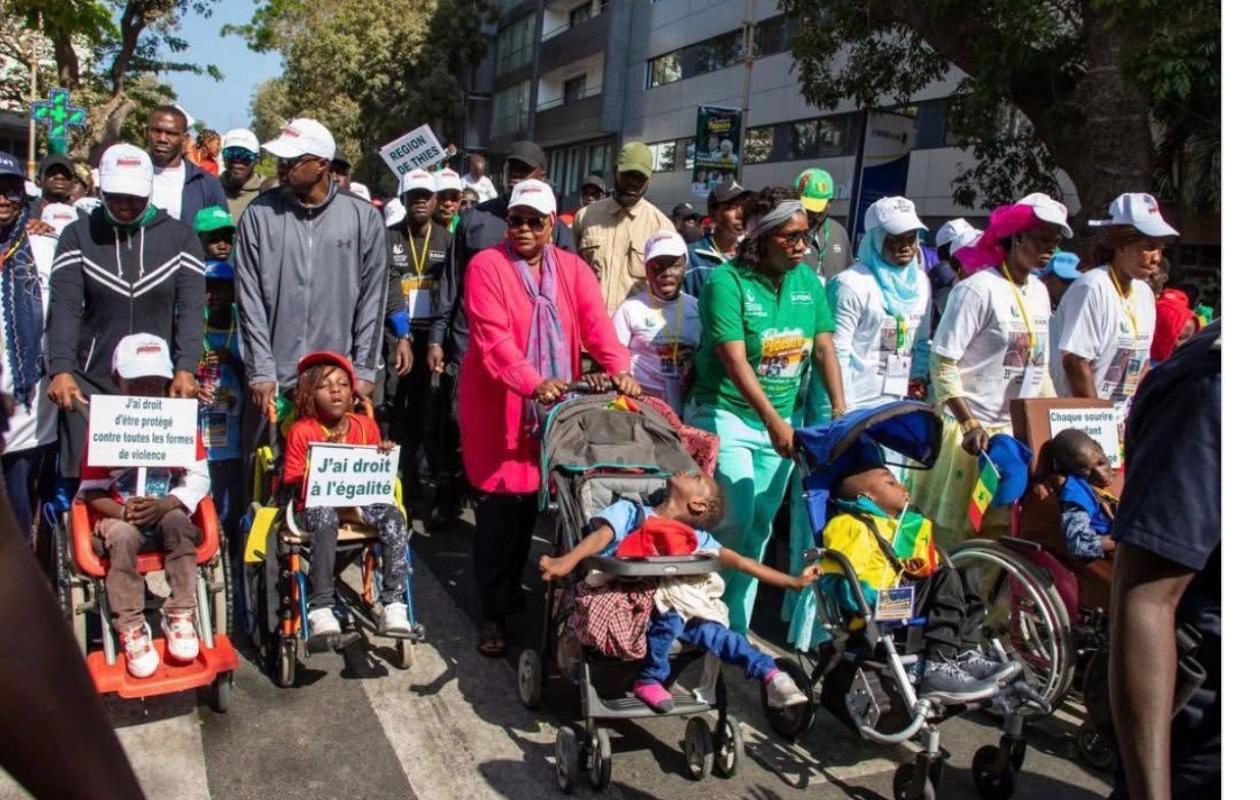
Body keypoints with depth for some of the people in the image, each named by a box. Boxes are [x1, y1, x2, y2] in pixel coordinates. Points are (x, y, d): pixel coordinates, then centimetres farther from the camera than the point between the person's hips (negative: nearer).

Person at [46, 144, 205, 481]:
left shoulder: (180, 236, 6)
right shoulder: (78, 235, 7)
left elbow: (191, 309, -2)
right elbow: (65, 307, -3)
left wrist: (186, 369, -16)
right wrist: (61, 369, -17)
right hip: (91, 382, 1)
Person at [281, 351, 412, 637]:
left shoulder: (366, 425, 9)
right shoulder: (301, 432, 1)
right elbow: (292, 483, -1)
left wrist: (385, 457, -7)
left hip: (359, 502, 3)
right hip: (317, 503, -3)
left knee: (393, 516, -26)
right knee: (324, 517, -37)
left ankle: (394, 605, -26)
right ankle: (319, 608, -31)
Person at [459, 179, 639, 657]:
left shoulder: (572, 269, 7)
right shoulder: (486, 266, -6)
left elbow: (596, 322, -6)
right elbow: (493, 337, -18)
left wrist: (619, 368, -25)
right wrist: (532, 383, -32)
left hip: (555, 408, 4)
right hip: (497, 407, -4)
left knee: (531, 504, 10)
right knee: (499, 509, -1)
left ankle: (511, 592, 31)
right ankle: (493, 613, 12)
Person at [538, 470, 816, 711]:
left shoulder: (695, 538, 15)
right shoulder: (629, 511, 8)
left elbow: (740, 562, 14)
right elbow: (602, 536, -10)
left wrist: (793, 581, 10)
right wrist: (568, 560, -29)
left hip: (666, 604, 3)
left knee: (704, 628, -23)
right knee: (669, 615, -30)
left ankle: (767, 672, -16)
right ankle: (650, 679, -9)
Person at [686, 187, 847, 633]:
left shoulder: (807, 280, 3)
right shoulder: (727, 280, -15)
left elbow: (825, 348, 2)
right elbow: (735, 361, -22)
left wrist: (841, 411, -10)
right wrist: (773, 422, -29)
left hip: (781, 420, 6)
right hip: (726, 416, -6)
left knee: (760, 528, 10)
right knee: (733, 523, -10)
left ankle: (737, 627, 23)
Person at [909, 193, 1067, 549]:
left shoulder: (1039, 293, 13)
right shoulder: (979, 289, -11)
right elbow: (942, 365, -14)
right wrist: (970, 423, -21)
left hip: (1020, 433, 7)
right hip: (972, 434, -7)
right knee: (954, 535, -1)